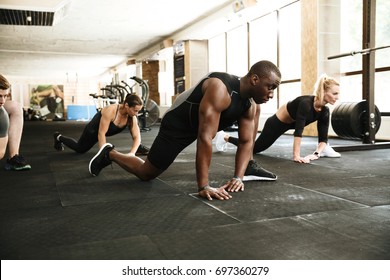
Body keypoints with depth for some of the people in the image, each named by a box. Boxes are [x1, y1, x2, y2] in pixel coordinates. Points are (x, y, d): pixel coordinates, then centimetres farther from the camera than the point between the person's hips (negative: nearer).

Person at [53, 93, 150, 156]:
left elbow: (137, 137, -27)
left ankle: (137, 148, -3)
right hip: (93, 130, -4)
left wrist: (131, 153, -43)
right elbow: (101, 133, -39)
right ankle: (59, 137, 43)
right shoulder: (111, 110, -42)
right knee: (80, 149, 19)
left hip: (109, 130, 5)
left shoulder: (132, 117, -26)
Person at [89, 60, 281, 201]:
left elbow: (246, 141, -7)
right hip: (178, 124, -8)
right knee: (146, 173, 2)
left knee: (252, 116, 2)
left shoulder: (250, 102, -11)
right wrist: (203, 186, -42)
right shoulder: (219, 89, -38)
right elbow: (205, 137, -42)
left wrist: (238, 177, -20)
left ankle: (248, 166, 7)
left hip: (203, 120, 8)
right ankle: (109, 154, 26)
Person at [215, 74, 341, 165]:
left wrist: (316, 154, -27)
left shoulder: (324, 111, -14)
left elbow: (323, 137, -11)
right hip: (277, 123, -7)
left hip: (291, 122, 7)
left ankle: (323, 148, 7)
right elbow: (298, 131, -41)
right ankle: (225, 137, 25)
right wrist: (296, 156, -42)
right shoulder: (306, 103, -36)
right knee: (254, 148, 7)